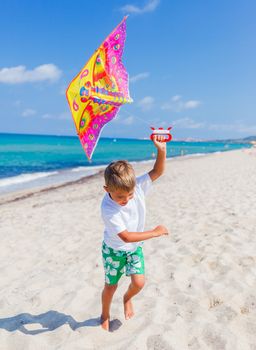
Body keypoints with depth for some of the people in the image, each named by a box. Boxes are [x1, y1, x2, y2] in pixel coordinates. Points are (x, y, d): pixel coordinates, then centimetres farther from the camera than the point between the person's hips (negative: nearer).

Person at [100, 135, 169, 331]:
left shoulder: (137, 186, -22)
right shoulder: (108, 209, -35)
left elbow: (158, 171, -22)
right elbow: (126, 236, -35)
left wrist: (161, 149, -39)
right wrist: (155, 232, -29)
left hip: (135, 247, 4)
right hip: (114, 250, -3)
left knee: (139, 282, -7)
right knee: (111, 286, 10)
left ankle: (127, 298, 29)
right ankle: (105, 315, 40)